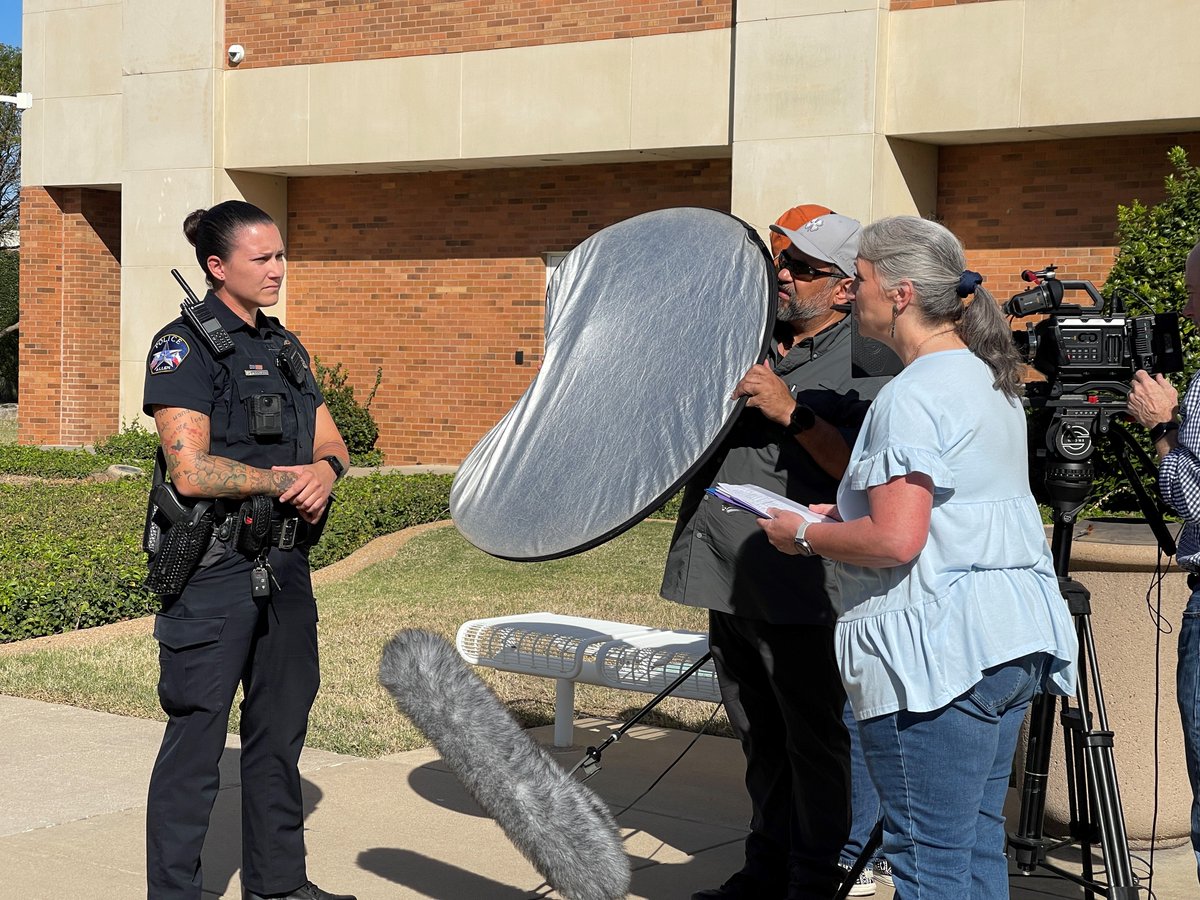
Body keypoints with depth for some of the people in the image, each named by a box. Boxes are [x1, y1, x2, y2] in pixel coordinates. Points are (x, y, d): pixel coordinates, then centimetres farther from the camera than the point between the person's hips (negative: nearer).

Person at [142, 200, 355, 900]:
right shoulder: (185, 348, -9)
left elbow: (333, 444, 15)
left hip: (285, 568, 8)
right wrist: (287, 480, -11)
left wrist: (327, 469, -9)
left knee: (281, 731, 15)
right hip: (215, 573, -8)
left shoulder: (286, 348, 15)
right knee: (197, 738, -3)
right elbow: (192, 472, -18)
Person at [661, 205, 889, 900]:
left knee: (814, 744, 2)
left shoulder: (863, 364, -8)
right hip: (730, 579, 7)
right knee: (761, 739, 17)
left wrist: (791, 410, -24)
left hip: (800, 588, -7)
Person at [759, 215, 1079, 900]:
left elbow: (895, 540, -22)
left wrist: (805, 536, -6)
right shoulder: (991, 381, 16)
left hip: (940, 652, -10)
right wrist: (845, 515, 21)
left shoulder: (914, 395, -15)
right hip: (1012, 641, 10)